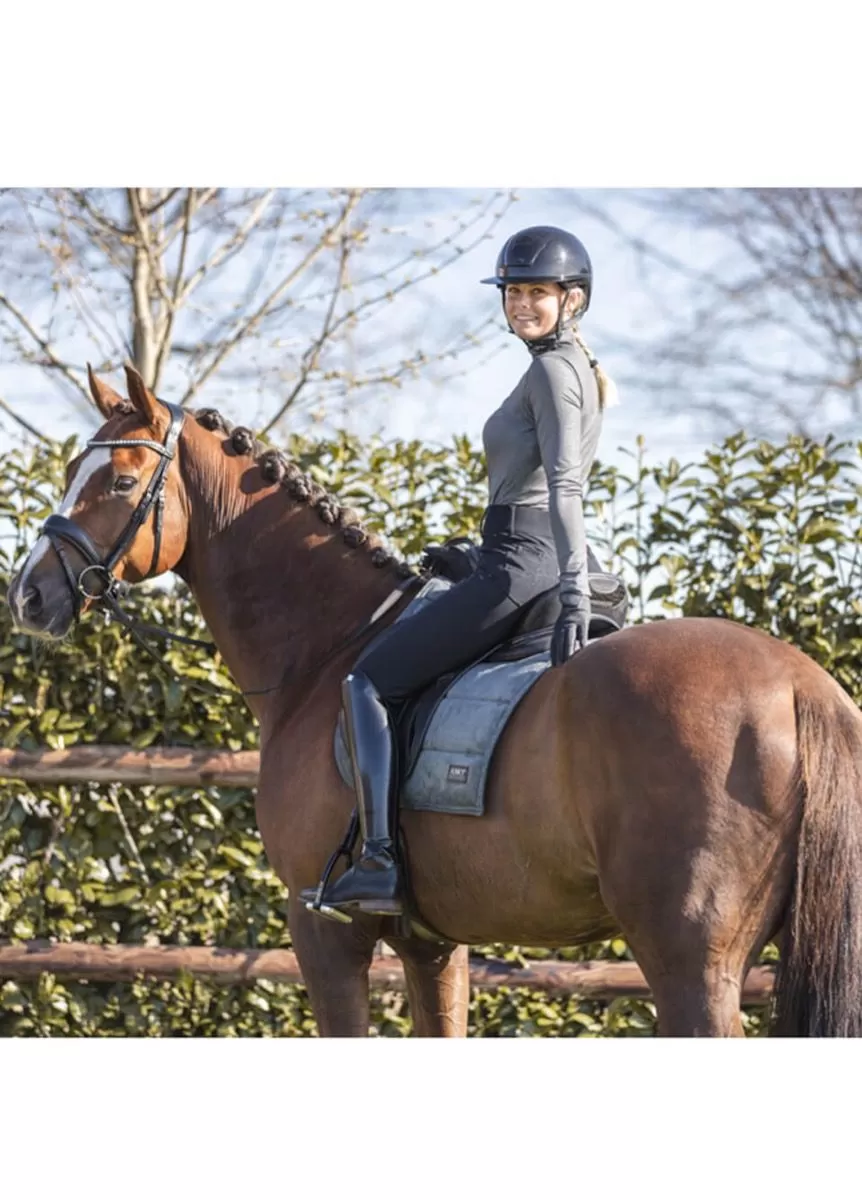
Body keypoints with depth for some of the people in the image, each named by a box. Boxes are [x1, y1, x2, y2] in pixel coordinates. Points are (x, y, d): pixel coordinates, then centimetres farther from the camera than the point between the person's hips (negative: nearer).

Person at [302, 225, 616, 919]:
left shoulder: (552, 371, -12)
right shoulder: (582, 370, 18)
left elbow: (564, 488, -23)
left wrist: (575, 595, -33)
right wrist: (472, 554, 29)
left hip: (519, 569, -10)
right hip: (544, 562, 10)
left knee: (368, 682, -5)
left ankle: (378, 863, -16)